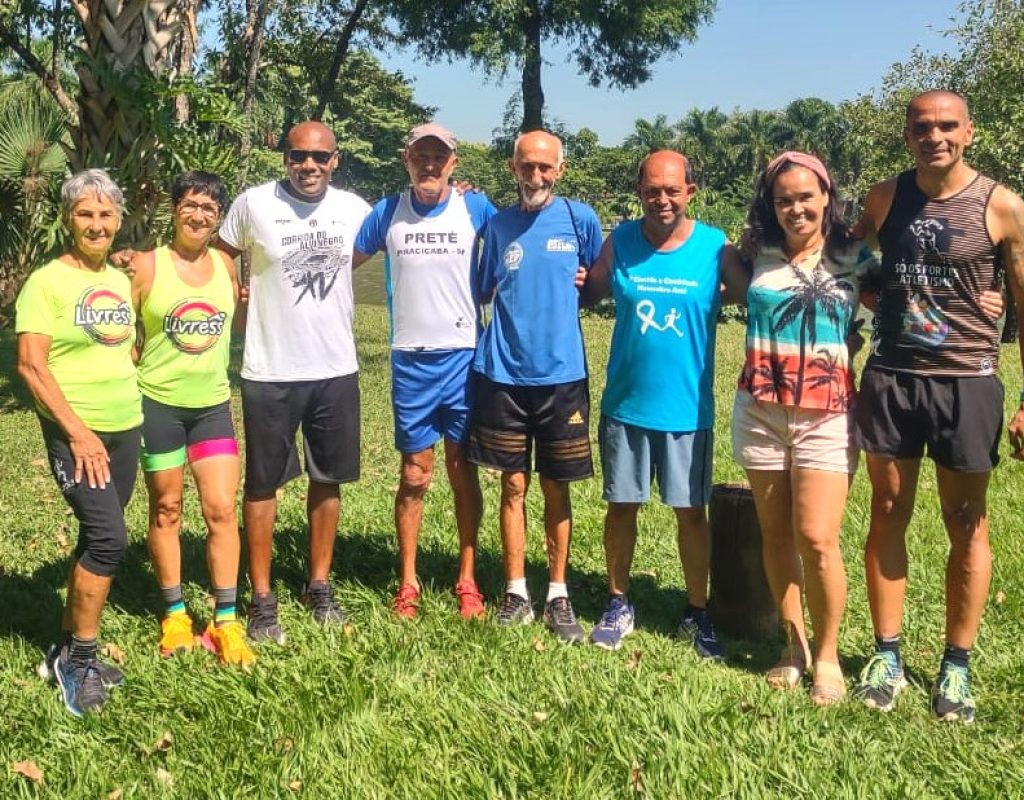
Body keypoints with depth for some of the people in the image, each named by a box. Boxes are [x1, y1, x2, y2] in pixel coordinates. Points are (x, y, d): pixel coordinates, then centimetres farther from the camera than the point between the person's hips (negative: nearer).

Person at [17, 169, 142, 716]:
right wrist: (78, 432, -19)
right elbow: (30, 365, -15)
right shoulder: (47, 281, -9)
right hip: (75, 434, -7)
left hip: (124, 429, 7)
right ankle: (79, 660, 2)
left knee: (96, 541, 11)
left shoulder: (121, 280, 10)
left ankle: (67, 653, 24)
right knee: (108, 538, -15)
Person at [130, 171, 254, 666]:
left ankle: (225, 621, 8)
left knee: (222, 510, 0)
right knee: (166, 511, 10)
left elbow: (241, 321, 18)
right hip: (158, 404, -3)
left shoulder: (224, 264, 3)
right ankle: (174, 614, 24)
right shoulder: (147, 265, -8)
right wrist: (132, 382, -8)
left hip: (213, 405, 3)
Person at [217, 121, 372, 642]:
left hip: (336, 370, 3)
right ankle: (262, 599, 16)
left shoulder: (355, 209, 1)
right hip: (270, 373, -3)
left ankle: (319, 586, 28)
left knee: (327, 480, 12)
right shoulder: (254, 204, -7)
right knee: (264, 483, 5)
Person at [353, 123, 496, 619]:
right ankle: (407, 582, 18)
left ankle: (467, 579, 18)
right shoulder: (388, 212, 2)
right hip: (410, 360, 1)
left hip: (463, 357, -1)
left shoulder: (476, 209, -2)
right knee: (415, 474, 7)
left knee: (463, 470, 7)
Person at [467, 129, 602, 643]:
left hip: (561, 373, -1)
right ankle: (516, 592, 18)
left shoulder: (580, 219, 0)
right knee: (514, 485, 7)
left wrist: (578, 287, -3)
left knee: (556, 489, 7)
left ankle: (558, 595, 19)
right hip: (504, 372, 1)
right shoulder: (498, 225, 6)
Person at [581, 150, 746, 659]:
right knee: (621, 506, 11)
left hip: (687, 407, -1)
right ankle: (618, 605, 27)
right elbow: (588, 294, 7)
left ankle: (697, 613, 23)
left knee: (691, 512, 7)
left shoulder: (716, 248, -6)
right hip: (625, 404, 2)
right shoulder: (621, 241, -1)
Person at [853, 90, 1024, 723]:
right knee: (888, 516, 6)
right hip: (890, 378, 3)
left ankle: (957, 666, 17)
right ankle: (887, 657, 17)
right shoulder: (883, 199, 5)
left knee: (967, 525, 5)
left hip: (966, 382, -3)